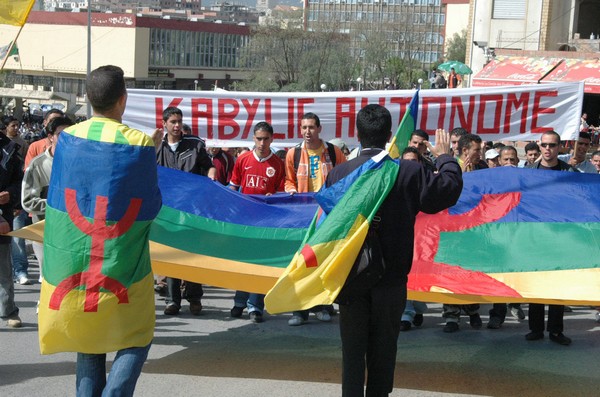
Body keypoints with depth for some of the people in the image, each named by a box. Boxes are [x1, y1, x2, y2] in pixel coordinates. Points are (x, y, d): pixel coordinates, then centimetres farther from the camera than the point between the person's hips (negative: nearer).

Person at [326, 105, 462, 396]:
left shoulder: (338, 174, -8)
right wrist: (445, 157, 12)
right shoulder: (409, 172, -12)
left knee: (353, 348, 10)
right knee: (383, 349, 14)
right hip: (391, 277, 0)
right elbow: (450, 190, -4)